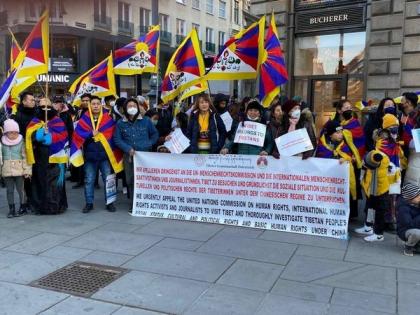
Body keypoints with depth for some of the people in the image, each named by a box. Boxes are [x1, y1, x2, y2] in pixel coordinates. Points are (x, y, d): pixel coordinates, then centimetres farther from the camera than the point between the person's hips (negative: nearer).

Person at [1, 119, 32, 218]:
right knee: (9, 190, 8)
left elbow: (25, 157, -4)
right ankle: (11, 209, 17)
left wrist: (27, 170, -8)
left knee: (20, 189, 4)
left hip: (19, 171, -3)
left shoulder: (21, 142, -3)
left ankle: (23, 207, 18)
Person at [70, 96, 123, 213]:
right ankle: (89, 203, 18)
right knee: (89, 180, 7)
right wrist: (91, 134, -17)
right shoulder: (84, 120, 4)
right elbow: (78, 135, -5)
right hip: (90, 155, 1)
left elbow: (113, 136, -1)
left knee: (108, 179, 4)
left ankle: (109, 203, 14)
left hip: (105, 155, -1)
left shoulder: (108, 119, 1)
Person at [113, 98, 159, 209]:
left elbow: (155, 134, 15)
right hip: (129, 156, 1)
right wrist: (128, 149, -9)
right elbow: (117, 139, 3)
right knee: (130, 180, 2)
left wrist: (148, 144, 2)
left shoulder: (146, 121, 5)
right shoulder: (120, 123, 5)